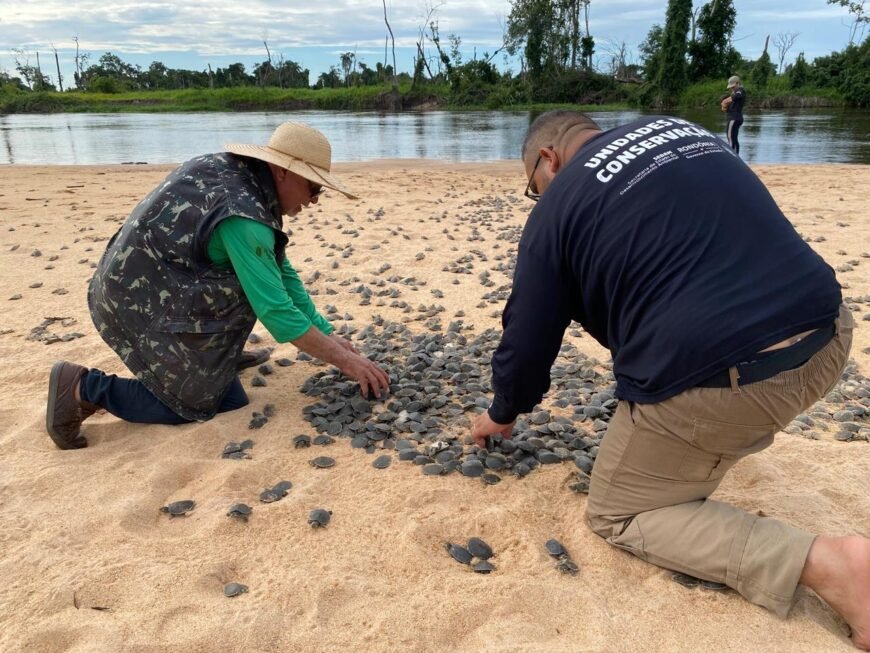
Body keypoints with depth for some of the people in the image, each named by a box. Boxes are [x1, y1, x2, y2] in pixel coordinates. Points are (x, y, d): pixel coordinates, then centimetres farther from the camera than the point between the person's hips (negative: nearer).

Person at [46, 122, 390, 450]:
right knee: (223, 401, 0)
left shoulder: (241, 174, 0)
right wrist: (344, 359, -17)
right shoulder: (242, 213, -28)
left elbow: (282, 273, 5)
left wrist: (327, 333, 5)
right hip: (139, 302, -9)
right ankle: (85, 388, 1)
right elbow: (275, 310, -27)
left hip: (146, 281, 9)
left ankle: (216, 353, 21)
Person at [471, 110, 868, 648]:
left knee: (616, 515, 14)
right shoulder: (679, 129, 20)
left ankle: (824, 563, -1)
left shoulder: (559, 206, 2)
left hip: (710, 380, -8)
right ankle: (694, 465, 26)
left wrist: (502, 414, 27)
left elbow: (528, 340, 7)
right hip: (826, 340, 8)